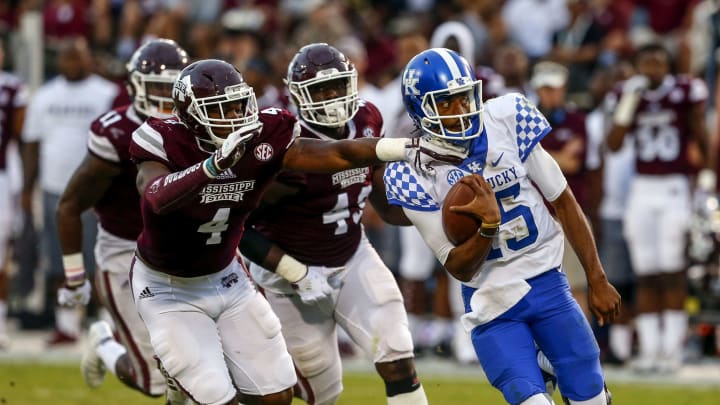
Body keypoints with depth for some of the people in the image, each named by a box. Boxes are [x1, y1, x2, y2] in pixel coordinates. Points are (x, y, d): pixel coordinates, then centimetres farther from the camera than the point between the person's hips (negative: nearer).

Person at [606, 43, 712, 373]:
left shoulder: (685, 93, -3)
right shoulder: (628, 96, 4)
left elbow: (702, 137, 4)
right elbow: (613, 145, -5)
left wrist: (707, 174, -1)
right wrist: (628, 105, -13)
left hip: (675, 188, -3)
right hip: (642, 188, 3)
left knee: (672, 270, -7)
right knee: (646, 274, 3)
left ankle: (672, 347, -5)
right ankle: (648, 348, 6)